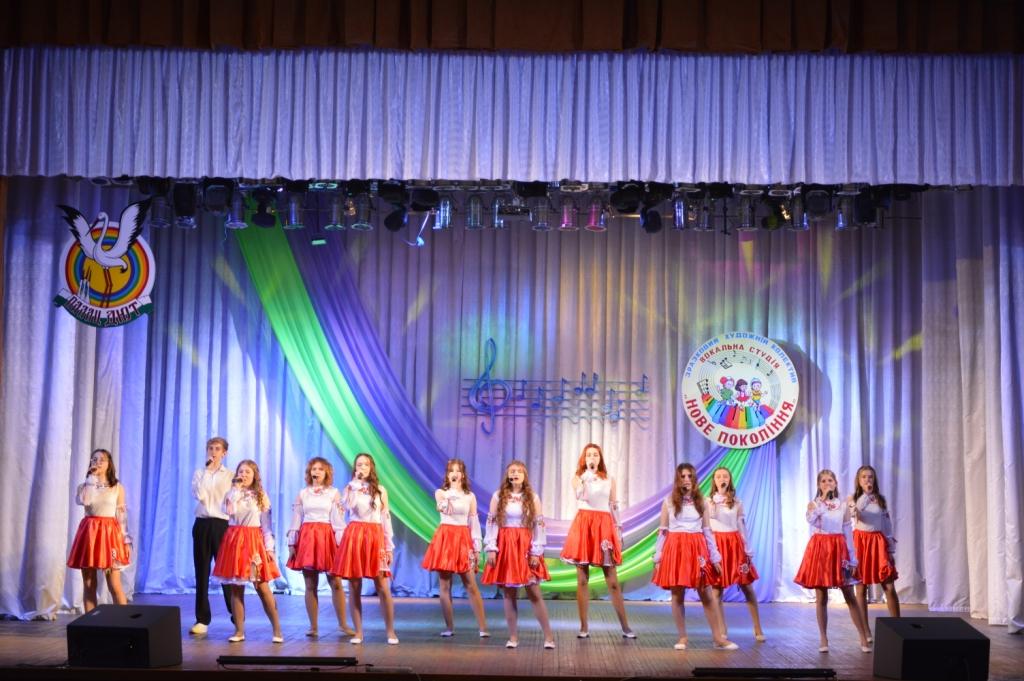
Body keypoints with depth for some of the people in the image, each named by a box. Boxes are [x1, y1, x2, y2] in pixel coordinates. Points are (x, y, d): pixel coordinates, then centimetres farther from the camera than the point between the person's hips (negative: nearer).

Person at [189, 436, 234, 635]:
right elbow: (199, 495, -10)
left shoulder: (230, 475, 4)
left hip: (222, 524, -2)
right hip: (202, 524, 2)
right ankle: (202, 619, 11)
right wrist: (207, 471, -9)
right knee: (202, 572, 5)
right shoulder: (199, 473, 8)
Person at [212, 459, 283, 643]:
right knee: (235, 588, 3)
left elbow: (266, 525, 4)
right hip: (234, 540, 2)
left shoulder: (261, 496, 7)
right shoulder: (232, 494, 9)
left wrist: (269, 548, -3)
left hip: (254, 540, -2)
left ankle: (277, 629, 0)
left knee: (262, 587, -6)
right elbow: (229, 511, -14)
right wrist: (236, 490, -10)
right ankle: (239, 630, 11)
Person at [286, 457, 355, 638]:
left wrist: (341, 543, -6)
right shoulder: (302, 494, 10)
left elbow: (338, 520, 1)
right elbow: (296, 520, 10)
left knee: (336, 583, -2)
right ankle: (313, 626, 9)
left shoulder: (334, 493, 5)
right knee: (310, 585, 3)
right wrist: (291, 544, 5)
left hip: (327, 538, -2)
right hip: (307, 538, 2)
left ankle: (343, 623, 8)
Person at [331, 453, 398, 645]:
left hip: (375, 537, 0)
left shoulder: (380, 490, 10)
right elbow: (347, 504, -15)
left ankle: (390, 631, 4)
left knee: (383, 587, -4)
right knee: (354, 587, 2)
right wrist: (356, 483, -12)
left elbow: (386, 518, 8)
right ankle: (358, 632, 10)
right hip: (354, 536, 0)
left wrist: (389, 546, 3)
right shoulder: (350, 488, 8)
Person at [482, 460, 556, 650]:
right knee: (509, 594, 4)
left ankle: (548, 636, 2)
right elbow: (491, 523, 1)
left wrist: (536, 552, -6)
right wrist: (491, 549, -6)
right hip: (505, 547, 1)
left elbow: (539, 526, 0)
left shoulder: (533, 498, 3)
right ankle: (513, 637, 11)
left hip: (526, 548, -1)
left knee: (534, 593, -3)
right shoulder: (498, 497, 4)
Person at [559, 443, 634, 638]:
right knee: (582, 579, 1)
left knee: (612, 580, 0)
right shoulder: (577, 478, 7)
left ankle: (625, 626, 4)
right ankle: (584, 627, 7)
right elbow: (581, 496, -15)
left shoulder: (610, 480, 12)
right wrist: (588, 472, -18)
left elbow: (614, 507, 13)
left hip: (605, 527, 1)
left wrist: (619, 531, 8)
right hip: (583, 526, -1)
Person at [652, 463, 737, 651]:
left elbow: (707, 531, 9)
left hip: (697, 549, 1)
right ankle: (682, 637, 12)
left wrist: (715, 557, 6)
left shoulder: (701, 501, 8)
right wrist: (658, 558, -1)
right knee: (677, 595, 2)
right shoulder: (669, 501, 4)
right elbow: (662, 531, 3)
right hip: (675, 549, -1)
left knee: (706, 595, 2)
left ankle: (719, 638, 6)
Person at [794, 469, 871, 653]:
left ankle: (864, 638, 3)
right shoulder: (813, 504, 3)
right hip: (819, 549, -1)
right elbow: (811, 519, -21)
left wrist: (853, 559, 0)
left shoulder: (843, 506, 7)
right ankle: (823, 639, 10)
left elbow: (848, 533, 5)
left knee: (850, 596, 0)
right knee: (821, 597, 3)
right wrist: (823, 498, -21)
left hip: (839, 549, 1)